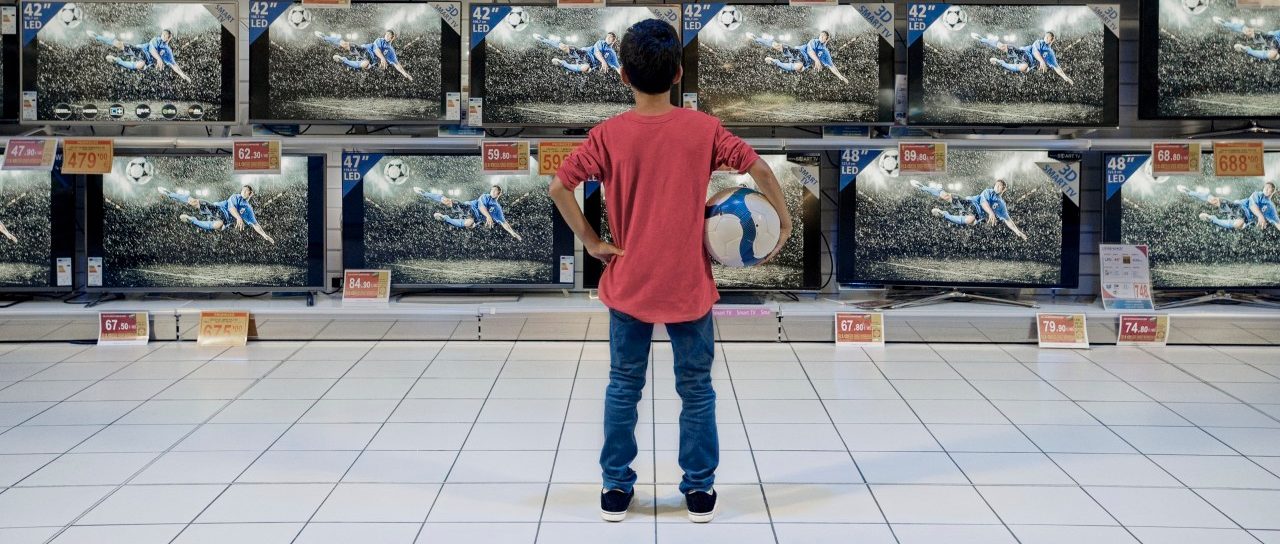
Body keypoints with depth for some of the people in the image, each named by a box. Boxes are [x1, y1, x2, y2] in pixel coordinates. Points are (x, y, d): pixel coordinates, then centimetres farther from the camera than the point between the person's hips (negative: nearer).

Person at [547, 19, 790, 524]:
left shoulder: (608, 134, -9)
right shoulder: (702, 128, -9)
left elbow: (558, 187, -13)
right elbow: (759, 169, -11)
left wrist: (591, 241, -4)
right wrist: (783, 220, 3)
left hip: (628, 285, 1)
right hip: (688, 287, -1)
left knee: (623, 387, 14)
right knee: (696, 389, 13)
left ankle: (616, 488, 20)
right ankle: (700, 489, 18)